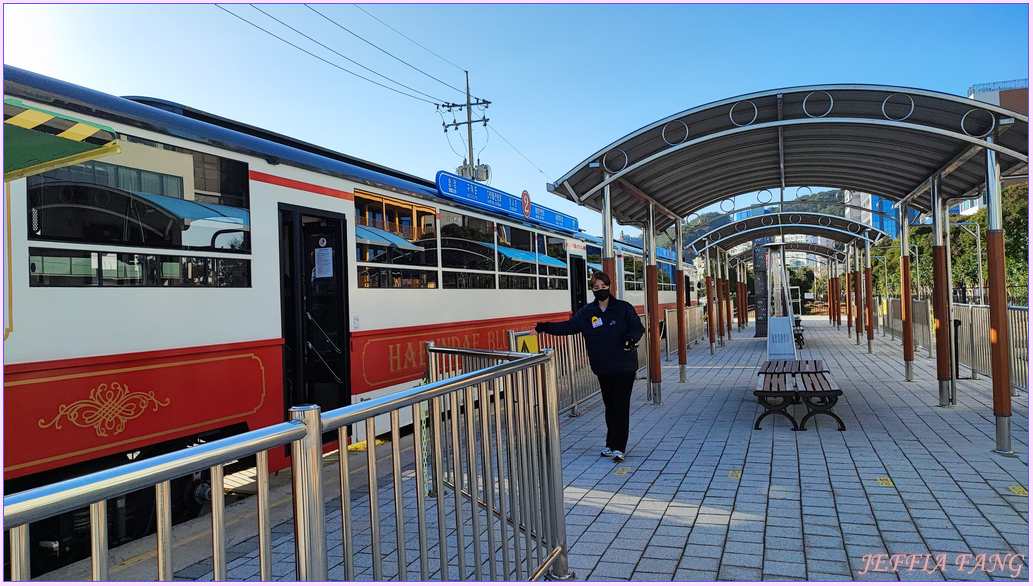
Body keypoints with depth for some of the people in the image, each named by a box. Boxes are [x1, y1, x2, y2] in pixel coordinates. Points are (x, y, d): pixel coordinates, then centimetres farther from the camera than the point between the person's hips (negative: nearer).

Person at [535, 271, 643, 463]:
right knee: (609, 406, 10)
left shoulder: (624, 308, -2)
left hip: (625, 367, -3)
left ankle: (617, 447, 0)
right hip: (603, 368, 3)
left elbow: (637, 326, 0)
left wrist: (631, 337, -22)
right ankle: (613, 444, 21)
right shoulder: (587, 312, 6)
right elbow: (569, 326, 2)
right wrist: (546, 327, -9)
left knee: (621, 406, -5)